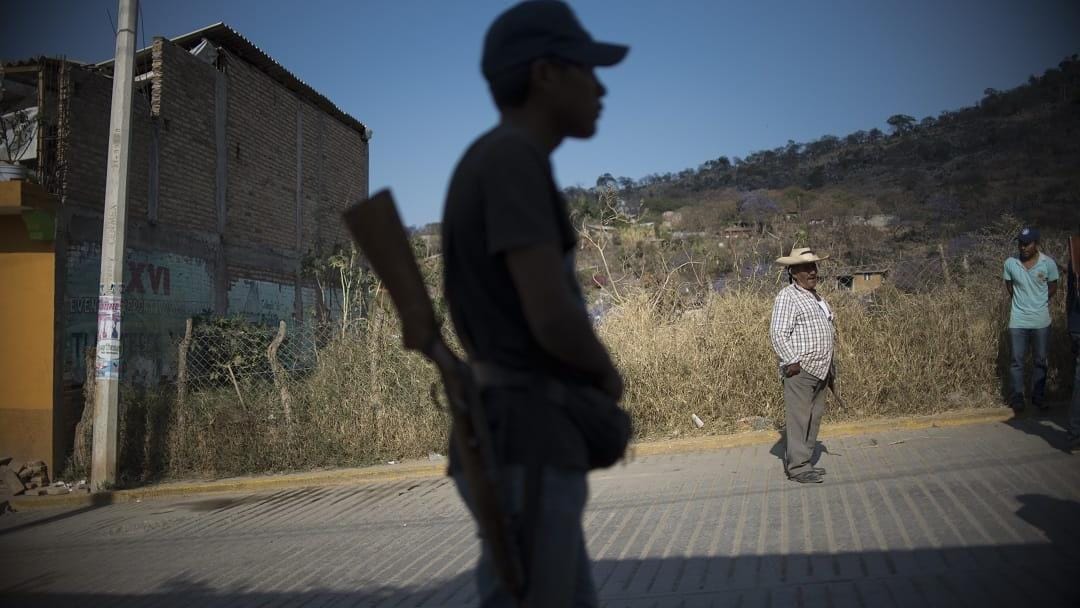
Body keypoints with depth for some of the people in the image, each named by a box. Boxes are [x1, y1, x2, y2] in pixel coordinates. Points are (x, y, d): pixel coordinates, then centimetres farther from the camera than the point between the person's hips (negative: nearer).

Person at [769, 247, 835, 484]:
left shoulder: (816, 295, 18)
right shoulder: (787, 297, -11)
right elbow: (778, 333, -18)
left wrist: (829, 364, 21)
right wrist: (792, 362, -20)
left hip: (819, 369, 9)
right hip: (800, 370, -9)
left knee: (814, 418, 13)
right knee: (798, 418, -6)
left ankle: (805, 461, 23)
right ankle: (797, 467, -1)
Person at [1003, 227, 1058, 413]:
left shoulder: (1048, 263, -9)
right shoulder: (1010, 263, -8)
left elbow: (1053, 286, 6)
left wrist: (1040, 303, 8)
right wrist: (1021, 301, 9)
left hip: (1041, 321, 0)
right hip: (1018, 320, 0)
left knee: (1040, 361, 11)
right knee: (1017, 361, 4)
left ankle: (1039, 397, 23)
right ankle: (1017, 398, 14)